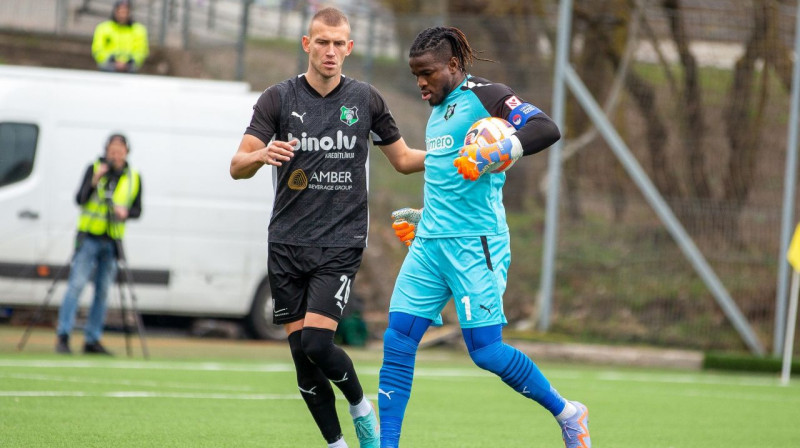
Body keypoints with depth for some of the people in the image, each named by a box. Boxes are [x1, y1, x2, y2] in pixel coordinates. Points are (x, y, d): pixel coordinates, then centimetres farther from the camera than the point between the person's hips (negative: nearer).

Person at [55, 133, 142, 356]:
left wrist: (125, 212, -11)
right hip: (89, 237, -3)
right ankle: (63, 337, -12)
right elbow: (79, 199, -6)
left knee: (102, 291, 4)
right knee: (76, 285, -11)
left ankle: (92, 340, 10)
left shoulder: (133, 178, 9)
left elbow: (137, 210, 10)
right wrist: (95, 180, -21)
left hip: (112, 241, 3)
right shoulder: (94, 169, 1)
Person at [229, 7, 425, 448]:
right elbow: (237, 167, -8)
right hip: (287, 243, 1)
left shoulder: (365, 99, 4)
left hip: (341, 243, -1)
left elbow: (403, 159, 16)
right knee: (300, 352, 0)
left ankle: (361, 407, 11)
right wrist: (262, 155, -31)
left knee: (317, 343, -17)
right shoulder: (278, 98, 0)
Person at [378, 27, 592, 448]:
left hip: (473, 242, -8)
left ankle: (567, 414, 11)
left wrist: (492, 154, -30)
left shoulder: (484, 96, -7)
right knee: (397, 342, -1)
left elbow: (546, 129, -20)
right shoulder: (439, 110, 19)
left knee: (485, 350, -8)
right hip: (429, 241, 8)